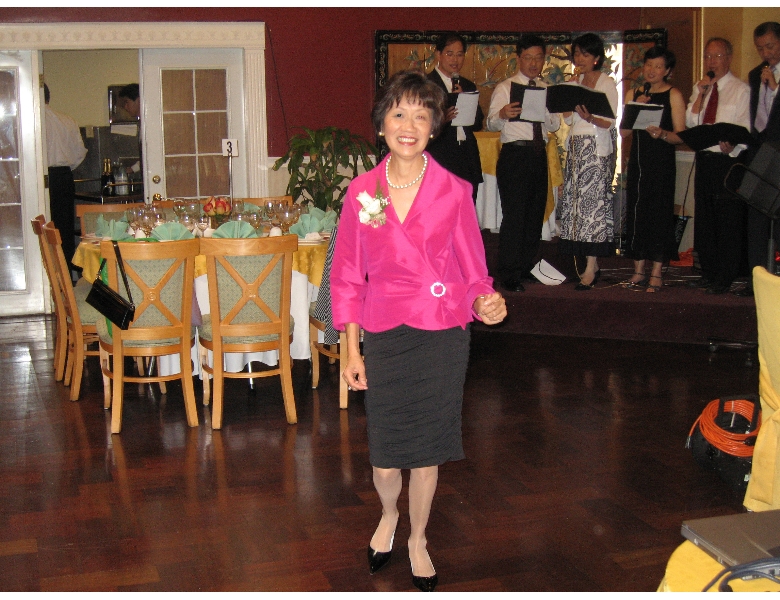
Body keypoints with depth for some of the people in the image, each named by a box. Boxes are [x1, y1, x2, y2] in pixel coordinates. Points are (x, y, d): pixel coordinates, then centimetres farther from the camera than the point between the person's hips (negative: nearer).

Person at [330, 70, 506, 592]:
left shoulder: (454, 191, -4)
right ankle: (388, 515, 40)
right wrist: (352, 351, 4)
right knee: (385, 458, 4)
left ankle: (418, 540, 35)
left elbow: (472, 269, 2)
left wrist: (484, 304, -20)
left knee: (427, 450, 9)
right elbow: (349, 275, 5)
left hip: (442, 334, -1)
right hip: (385, 334, 1)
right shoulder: (362, 191, -1)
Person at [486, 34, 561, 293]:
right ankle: (509, 275, -3)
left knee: (536, 213, 9)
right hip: (514, 154, -5)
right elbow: (491, 124, -7)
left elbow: (555, 126, 12)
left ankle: (527, 267, 20)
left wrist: (549, 113, -11)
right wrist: (502, 114, -30)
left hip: (539, 154, 5)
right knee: (514, 214, -8)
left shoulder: (547, 89, 15)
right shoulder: (505, 88, 2)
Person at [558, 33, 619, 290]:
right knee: (576, 201, 3)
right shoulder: (577, 81, 15)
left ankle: (590, 269, -10)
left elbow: (610, 122, -11)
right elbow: (568, 118, 14)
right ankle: (592, 264, 10)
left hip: (597, 148, -7)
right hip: (576, 146, 7)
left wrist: (589, 117, -29)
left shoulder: (607, 83, -4)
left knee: (593, 201, -10)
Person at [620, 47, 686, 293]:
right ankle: (638, 270, 13)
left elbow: (680, 133, -6)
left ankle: (656, 273, 1)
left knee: (659, 212, -4)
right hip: (638, 160, 5)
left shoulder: (673, 95, -1)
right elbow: (624, 131, 7)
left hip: (662, 161, -5)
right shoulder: (635, 94, 13)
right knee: (636, 211, 6)